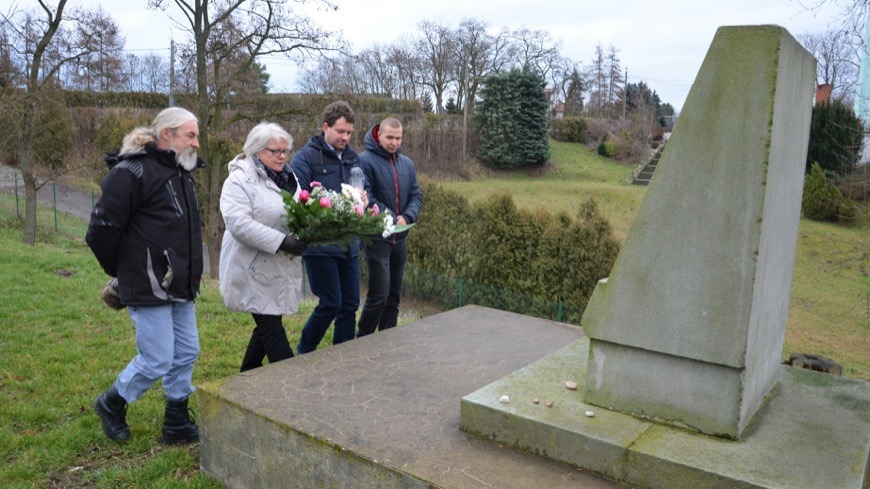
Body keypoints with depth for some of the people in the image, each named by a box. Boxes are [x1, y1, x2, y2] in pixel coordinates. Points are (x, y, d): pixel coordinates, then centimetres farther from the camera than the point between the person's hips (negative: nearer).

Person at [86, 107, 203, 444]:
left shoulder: (181, 172, 12)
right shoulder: (132, 172, -16)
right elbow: (102, 227, -16)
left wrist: (189, 274, 16)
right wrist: (122, 271, -2)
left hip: (181, 288, 9)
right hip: (149, 289, -8)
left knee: (186, 354, 12)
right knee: (157, 361, 0)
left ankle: (177, 425, 27)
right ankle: (111, 404, 28)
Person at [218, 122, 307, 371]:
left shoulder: (288, 178, 14)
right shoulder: (240, 179, -11)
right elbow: (238, 223, -23)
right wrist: (282, 242, -28)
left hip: (281, 268, 8)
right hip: (255, 270, -8)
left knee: (268, 324, 16)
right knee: (272, 329, -4)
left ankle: (248, 376, 32)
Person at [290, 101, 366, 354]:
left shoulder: (351, 157, 12)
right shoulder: (305, 157, -7)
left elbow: (360, 190, 20)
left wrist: (361, 198, -4)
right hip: (319, 245, -6)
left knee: (350, 305, 9)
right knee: (330, 304, -3)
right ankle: (303, 352, 21)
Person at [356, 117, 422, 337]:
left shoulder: (407, 164, 10)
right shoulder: (365, 160, -10)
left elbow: (416, 195, 10)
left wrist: (407, 217, -10)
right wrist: (391, 218, -17)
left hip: (400, 238, 6)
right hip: (377, 237, -6)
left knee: (394, 296, 12)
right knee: (379, 295, -8)